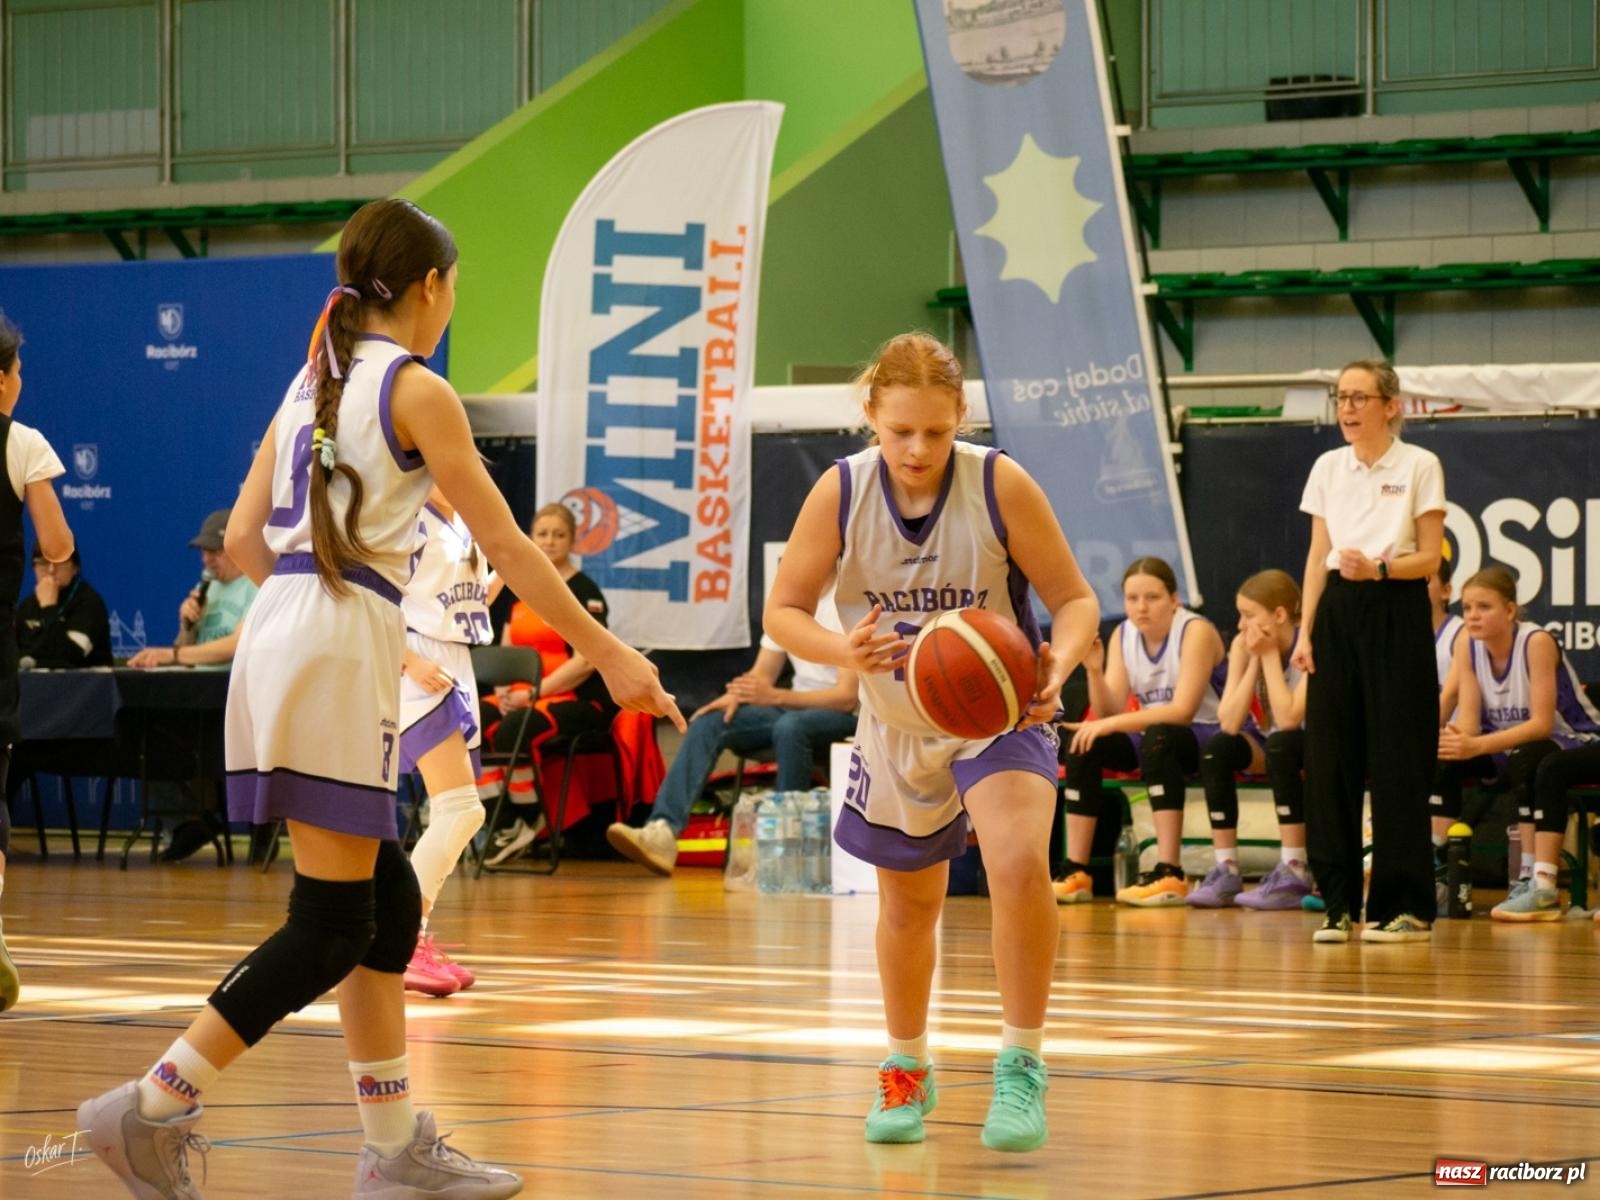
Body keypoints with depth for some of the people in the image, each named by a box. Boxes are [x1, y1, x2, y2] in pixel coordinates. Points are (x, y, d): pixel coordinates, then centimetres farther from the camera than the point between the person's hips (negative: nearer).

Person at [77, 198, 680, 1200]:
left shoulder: (311, 384, 17)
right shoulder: (417, 390, -4)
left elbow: (244, 537, 17)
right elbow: (506, 545, -5)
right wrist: (606, 652, 0)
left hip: (278, 636, 8)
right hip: (343, 654, -8)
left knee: (388, 901, 13)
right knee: (332, 925, -6)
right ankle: (154, 1108, -13)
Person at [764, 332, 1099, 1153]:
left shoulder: (1000, 485, -20)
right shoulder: (840, 492, -16)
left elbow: (1075, 599, -13)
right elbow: (783, 610, -10)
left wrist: (1059, 661, -35)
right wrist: (843, 650, -31)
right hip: (897, 724, 3)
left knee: (1019, 862, -29)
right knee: (909, 901, 18)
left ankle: (1021, 1068, -15)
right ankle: (906, 1071, 43)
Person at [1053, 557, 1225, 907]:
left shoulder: (1196, 632, -16)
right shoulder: (1123, 636, 2)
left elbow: (1183, 710, -26)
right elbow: (1111, 712, -4)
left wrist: (1111, 724, -32)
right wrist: (1095, 671, -23)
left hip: (1208, 737, -7)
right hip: (1153, 737, 7)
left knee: (1159, 738, -36)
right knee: (1084, 744, -15)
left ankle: (1170, 874, -41)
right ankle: (1076, 872, -16)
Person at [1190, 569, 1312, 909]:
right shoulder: (1243, 645, -8)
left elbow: (1288, 719, -34)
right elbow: (1229, 723, -19)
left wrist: (1269, 655, -27)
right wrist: (1255, 659, -22)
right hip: (1268, 747, 5)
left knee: (1281, 745, -36)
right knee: (1217, 748, -23)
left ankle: (1294, 874, -33)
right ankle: (1226, 872, -21)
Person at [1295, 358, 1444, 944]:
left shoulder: (1420, 466, -2)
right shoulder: (1327, 467, 10)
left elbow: (1429, 558, -3)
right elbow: (1317, 555, 11)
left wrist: (1378, 568, -21)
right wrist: (1305, 630, 4)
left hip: (1396, 614, -4)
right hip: (1338, 614, 4)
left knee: (1396, 761, -4)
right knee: (1330, 757, 0)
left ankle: (1404, 906, 1)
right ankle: (1339, 901, 6)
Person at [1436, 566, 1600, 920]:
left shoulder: (1537, 642, -24)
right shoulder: (1467, 645, -6)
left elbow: (1542, 723, -29)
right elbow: (1467, 720, -12)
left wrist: (1478, 746, -41)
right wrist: (1454, 740, -37)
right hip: (1512, 747, 6)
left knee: (1530, 759, -39)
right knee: (1443, 761, -16)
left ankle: (1540, 886, -41)